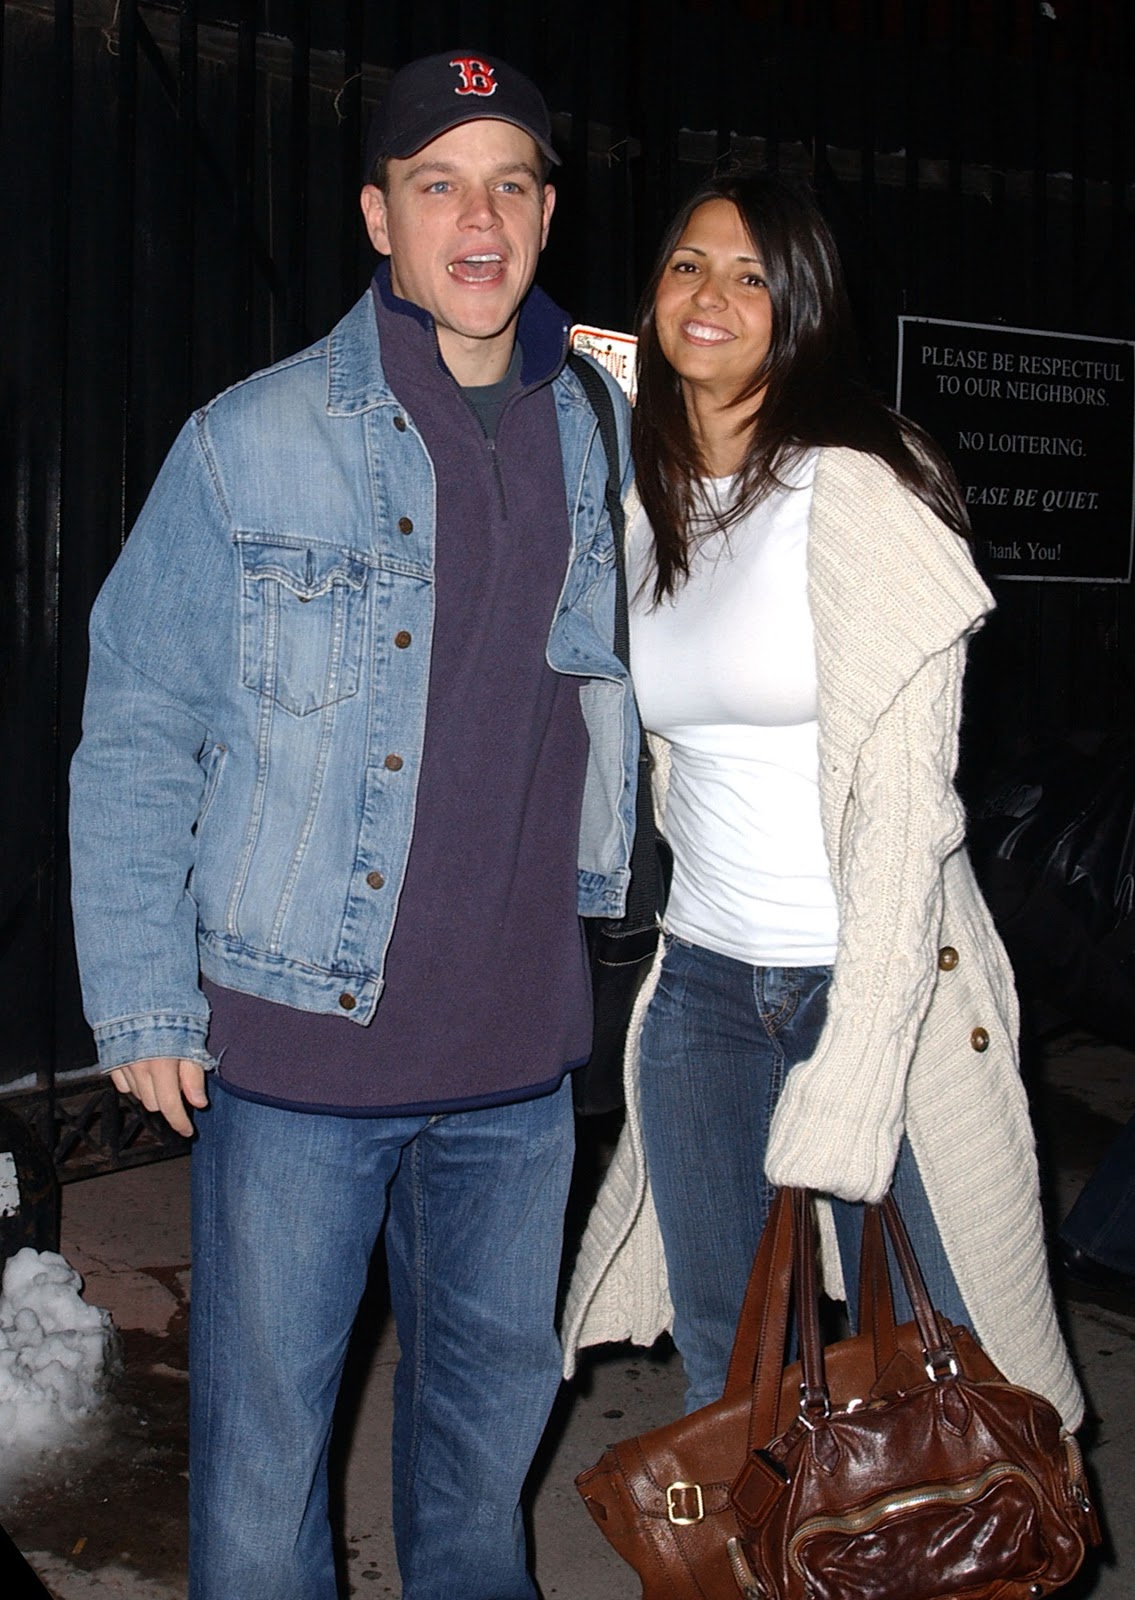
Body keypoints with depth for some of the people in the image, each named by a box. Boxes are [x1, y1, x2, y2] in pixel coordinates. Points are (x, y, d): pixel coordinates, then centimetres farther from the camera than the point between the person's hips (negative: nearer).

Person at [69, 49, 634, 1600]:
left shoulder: (594, 441, 5)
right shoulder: (253, 443, -8)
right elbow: (136, 733, -6)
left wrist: (588, 908, 13)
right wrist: (143, 1002, -8)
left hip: (517, 1043, 4)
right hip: (292, 1035, -4)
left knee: (498, 1385, 20)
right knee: (267, 1414, 9)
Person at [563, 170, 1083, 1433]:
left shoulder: (856, 491, -12)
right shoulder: (647, 513, 9)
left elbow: (904, 806, -18)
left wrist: (843, 1088, -21)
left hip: (880, 981, -6)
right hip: (702, 984, 6)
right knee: (725, 1376, 14)